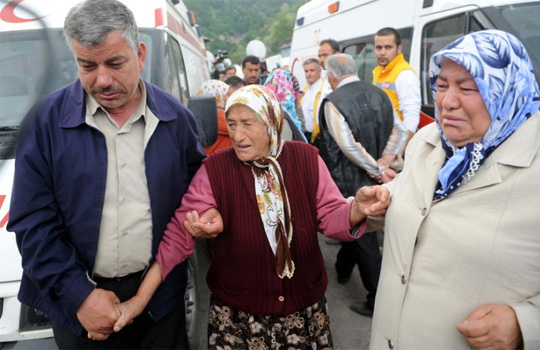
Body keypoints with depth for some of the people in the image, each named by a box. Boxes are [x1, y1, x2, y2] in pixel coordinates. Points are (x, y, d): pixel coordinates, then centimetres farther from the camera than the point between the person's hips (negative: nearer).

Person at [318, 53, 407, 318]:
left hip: (348, 182, -7)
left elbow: (348, 146, -24)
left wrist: (378, 170, -14)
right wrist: (382, 164, -4)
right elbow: (400, 132, 1)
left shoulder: (333, 102, -16)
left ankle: (378, 300, 13)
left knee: (364, 239, 3)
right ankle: (343, 269, 48)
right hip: (372, 178, 7)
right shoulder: (379, 94, 3)